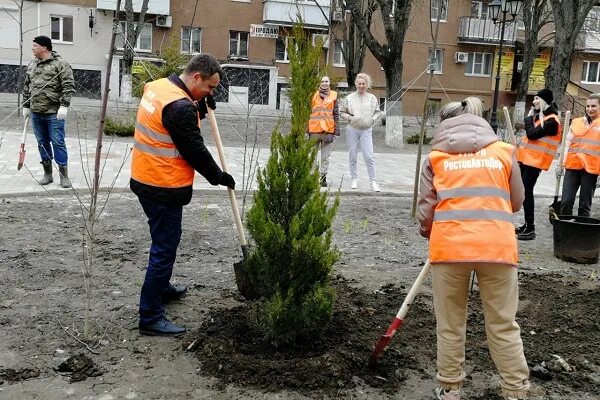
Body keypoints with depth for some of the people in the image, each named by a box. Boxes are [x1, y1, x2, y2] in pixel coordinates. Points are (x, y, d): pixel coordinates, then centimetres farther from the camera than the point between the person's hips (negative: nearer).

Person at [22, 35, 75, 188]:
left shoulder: (60, 64, -6)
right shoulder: (31, 65, 14)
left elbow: (68, 86, -12)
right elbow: (26, 87, 21)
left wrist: (64, 106, -19)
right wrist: (26, 106, 18)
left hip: (54, 113, -6)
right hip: (36, 113, 6)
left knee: (58, 143, -4)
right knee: (42, 143, 11)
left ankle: (64, 175, 4)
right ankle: (47, 174, 20)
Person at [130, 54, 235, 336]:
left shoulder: (159, 86, 8)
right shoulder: (180, 106, -23)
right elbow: (195, 151, -17)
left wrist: (201, 108, 4)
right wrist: (220, 177, -3)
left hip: (145, 180, 10)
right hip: (164, 187, -10)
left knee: (164, 240, 26)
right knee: (164, 247, -2)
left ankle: (163, 288, 45)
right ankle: (150, 317, 5)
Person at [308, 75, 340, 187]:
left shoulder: (333, 96, 7)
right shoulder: (313, 95, 4)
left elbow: (336, 114, 7)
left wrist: (336, 131, 1)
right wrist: (306, 129, -1)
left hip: (328, 130, 1)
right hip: (314, 130, -1)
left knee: (325, 156, 7)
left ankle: (323, 177, 14)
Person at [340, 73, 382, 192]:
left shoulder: (372, 98, 7)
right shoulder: (350, 98, 5)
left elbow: (377, 112, 15)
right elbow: (343, 113, 8)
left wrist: (372, 120, -3)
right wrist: (350, 118, -10)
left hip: (366, 130, -1)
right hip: (352, 129, 1)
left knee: (369, 156, -10)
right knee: (352, 156, 5)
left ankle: (373, 182, -5)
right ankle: (354, 179, 18)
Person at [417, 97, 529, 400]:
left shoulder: (436, 157, 7)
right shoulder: (503, 152, 11)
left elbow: (426, 211, 4)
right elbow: (516, 202, 18)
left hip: (448, 247, -1)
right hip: (497, 246, 1)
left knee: (450, 325, 13)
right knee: (503, 326, 11)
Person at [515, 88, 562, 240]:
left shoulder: (551, 121, -13)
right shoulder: (539, 116, 17)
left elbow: (531, 134, -20)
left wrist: (529, 117, -9)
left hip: (535, 160, -9)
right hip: (526, 158, 9)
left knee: (527, 192, -12)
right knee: (523, 190, 11)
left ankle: (530, 229, -9)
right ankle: (527, 225, 19)